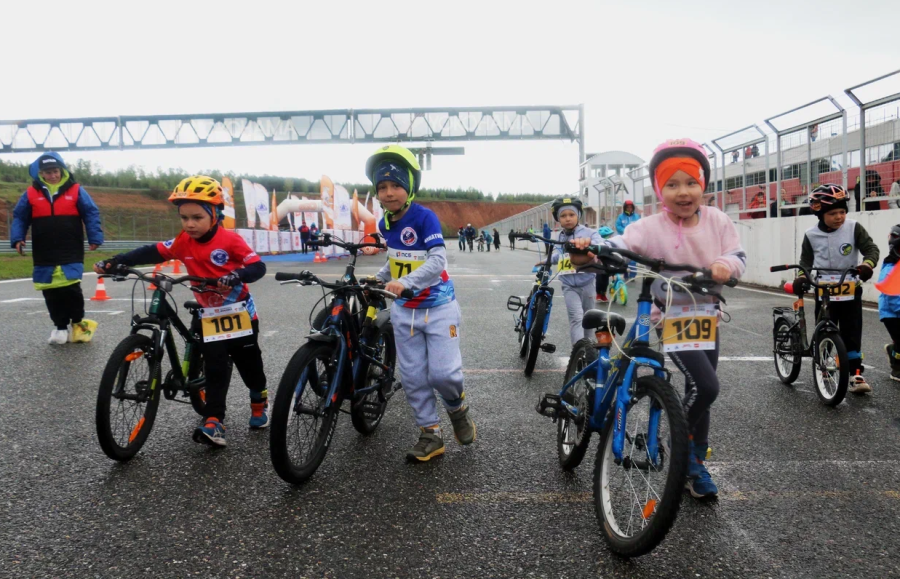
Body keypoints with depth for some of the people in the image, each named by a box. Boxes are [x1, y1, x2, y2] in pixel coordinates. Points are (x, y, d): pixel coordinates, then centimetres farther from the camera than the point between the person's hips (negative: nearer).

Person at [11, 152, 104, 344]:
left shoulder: (76, 190, 2)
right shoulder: (31, 194, 6)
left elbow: (91, 213, 1)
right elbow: (19, 217, 10)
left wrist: (95, 238, -7)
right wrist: (17, 239, -2)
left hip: (71, 253, -2)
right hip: (44, 256, 2)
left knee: (71, 288, -9)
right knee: (51, 292, 5)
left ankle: (77, 322, 12)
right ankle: (60, 326, 18)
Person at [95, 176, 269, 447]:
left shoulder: (230, 240, -18)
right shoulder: (183, 242, -4)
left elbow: (258, 266, -23)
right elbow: (151, 252, -7)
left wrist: (237, 275, -42)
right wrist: (115, 262, -16)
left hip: (239, 314, -3)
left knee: (249, 363, 10)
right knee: (215, 369, -2)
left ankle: (260, 401, 35)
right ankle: (213, 421, -2)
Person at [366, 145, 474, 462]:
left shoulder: (425, 217, -18)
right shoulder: (385, 224, 2)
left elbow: (438, 261, -29)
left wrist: (406, 281, -41)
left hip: (438, 307, -6)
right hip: (404, 311, 6)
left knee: (442, 373, -11)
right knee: (413, 377, 5)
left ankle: (458, 409, 21)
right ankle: (430, 435, 18)